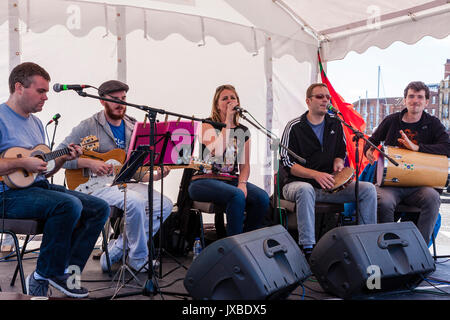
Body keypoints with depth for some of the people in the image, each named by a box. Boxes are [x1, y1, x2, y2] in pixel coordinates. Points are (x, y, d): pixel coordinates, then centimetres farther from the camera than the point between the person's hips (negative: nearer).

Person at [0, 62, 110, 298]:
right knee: (69, 205, -33)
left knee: (100, 208, -4)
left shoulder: (36, 123, 20)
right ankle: (46, 275, -15)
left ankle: (66, 270, -6)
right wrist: (22, 163, -21)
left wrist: (63, 159, 4)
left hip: (39, 187, 9)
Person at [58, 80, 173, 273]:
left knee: (165, 205, -15)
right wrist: (89, 163, -19)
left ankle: (115, 251, -10)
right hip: (98, 185, -6)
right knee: (136, 202, -33)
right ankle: (138, 259, -12)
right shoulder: (88, 127, -2)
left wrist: (155, 176, -3)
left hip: (126, 181, 6)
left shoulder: (133, 127, 14)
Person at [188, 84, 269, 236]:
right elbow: (218, 152, -18)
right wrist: (228, 121, -12)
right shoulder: (208, 126, 1)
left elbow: (245, 164, 13)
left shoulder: (243, 131, 15)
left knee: (262, 198, -23)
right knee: (237, 196, -34)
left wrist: (242, 183, -9)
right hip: (204, 180, -5)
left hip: (232, 180, 5)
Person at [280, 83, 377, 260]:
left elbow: (340, 152, 20)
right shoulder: (294, 127, -4)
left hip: (328, 185, 5)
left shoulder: (335, 124, 11)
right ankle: (308, 249, -37)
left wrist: (338, 163, -5)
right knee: (305, 190, -41)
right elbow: (288, 164, -10)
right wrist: (316, 175, -24)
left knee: (368, 189, -15)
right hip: (297, 183, -4)